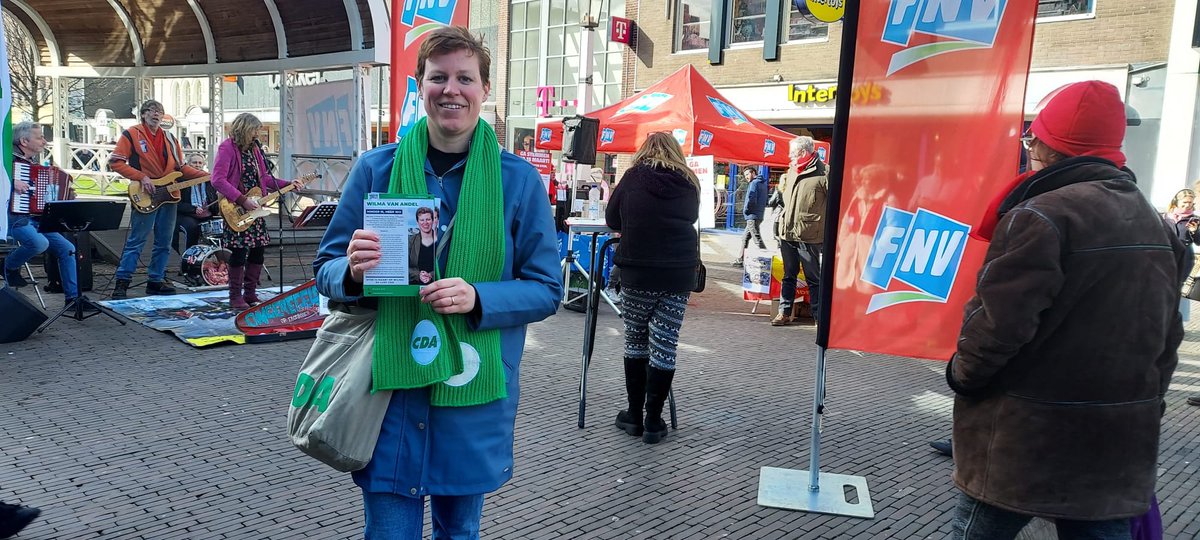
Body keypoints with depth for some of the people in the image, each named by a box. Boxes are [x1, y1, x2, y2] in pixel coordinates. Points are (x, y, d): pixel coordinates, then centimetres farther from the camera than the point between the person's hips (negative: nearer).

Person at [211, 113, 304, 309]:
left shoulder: (253, 149, 16)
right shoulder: (227, 148, -9)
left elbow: (263, 178, 20)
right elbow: (218, 180, -18)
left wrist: (287, 184, 9)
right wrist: (242, 200, -22)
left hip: (254, 209, 8)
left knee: (258, 251, 9)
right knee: (239, 253, -5)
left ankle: (250, 294, 20)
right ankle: (235, 297, 6)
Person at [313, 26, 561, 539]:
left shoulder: (519, 179, -4)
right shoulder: (375, 168, -2)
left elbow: (546, 289, -1)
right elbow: (327, 270, 4)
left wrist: (478, 300, -19)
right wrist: (353, 272, -19)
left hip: (474, 393, 1)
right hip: (389, 388, 0)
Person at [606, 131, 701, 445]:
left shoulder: (633, 178, -1)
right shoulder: (688, 182, 5)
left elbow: (612, 221, 6)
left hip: (637, 273, -1)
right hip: (679, 275, 1)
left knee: (635, 342, 12)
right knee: (665, 345, 4)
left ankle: (634, 416, 18)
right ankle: (653, 421, 9)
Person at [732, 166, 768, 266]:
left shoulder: (754, 183, -11)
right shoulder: (762, 183, 17)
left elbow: (751, 198, -23)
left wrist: (745, 210, -7)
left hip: (753, 216, -10)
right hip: (759, 214, 10)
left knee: (757, 239, -9)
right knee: (745, 237, 17)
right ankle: (740, 259, 23)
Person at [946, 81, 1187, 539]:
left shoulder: (1042, 215, -18)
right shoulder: (1155, 223, 9)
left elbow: (999, 321, -23)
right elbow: (1167, 335, 15)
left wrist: (961, 374, -5)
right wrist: (1145, 401, 24)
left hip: (1025, 439, -7)